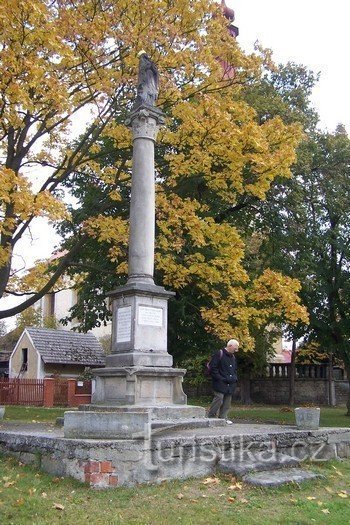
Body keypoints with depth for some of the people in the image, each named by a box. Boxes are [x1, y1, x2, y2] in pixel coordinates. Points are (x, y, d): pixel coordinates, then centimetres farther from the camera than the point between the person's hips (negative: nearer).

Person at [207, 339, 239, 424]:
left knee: (227, 402, 7)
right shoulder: (219, 354, -8)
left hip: (230, 385, 8)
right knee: (219, 400, -11)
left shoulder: (233, 357, 18)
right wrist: (221, 378, -15)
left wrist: (234, 378, 11)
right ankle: (211, 416, 0)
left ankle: (223, 418, 14)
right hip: (220, 384, -8)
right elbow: (213, 369, -11)